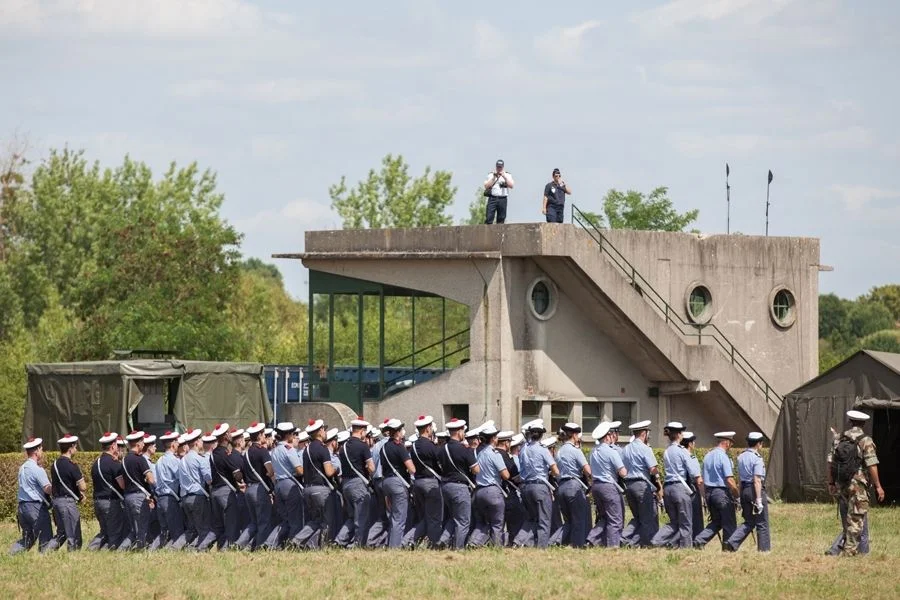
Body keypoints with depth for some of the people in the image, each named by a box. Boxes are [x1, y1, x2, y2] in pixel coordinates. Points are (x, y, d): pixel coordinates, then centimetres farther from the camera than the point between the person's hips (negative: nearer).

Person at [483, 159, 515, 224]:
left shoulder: (507, 175, 11)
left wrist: (504, 177, -10)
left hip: (502, 199, 1)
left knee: (501, 219, 0)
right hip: (492, 198, -1)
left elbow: (511, 186, -2)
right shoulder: (490, 175, 11)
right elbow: (486, 186, 1)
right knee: (489, 218, -10)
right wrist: (494, 178, -7)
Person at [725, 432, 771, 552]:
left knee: (748, 522, 13)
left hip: (744, 489, 8)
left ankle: (731, 543, 0)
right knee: (762, 523, 3)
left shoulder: (741, 457, 10)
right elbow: (757, 480, -19)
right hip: (755, 489, -8)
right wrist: (759, 500, -20)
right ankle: (764, 548, 7)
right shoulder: (756, 458, -14)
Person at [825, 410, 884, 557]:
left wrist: (831, 483, 15)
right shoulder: (865, 441, -9)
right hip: (858, 484, -5)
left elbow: (830, 463, 6)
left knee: (846, 518, 15)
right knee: (856, 518, -1)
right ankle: (850, 550, -4)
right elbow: (872, 465, -13)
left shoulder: (839, 439, 6)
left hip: (841, 484, 5)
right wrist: (878, 486, -7)